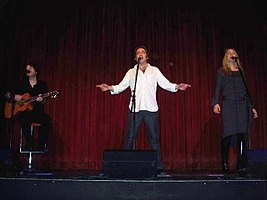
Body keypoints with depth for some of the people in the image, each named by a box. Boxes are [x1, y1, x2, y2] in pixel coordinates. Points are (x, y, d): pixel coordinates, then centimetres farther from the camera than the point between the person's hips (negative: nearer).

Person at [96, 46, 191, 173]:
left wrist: (177, 87, -11)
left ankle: (158, 166, 7)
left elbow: (166, 84, 7)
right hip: (135, 109, 1)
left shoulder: (154, 70, 16)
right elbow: (121, 86, 9)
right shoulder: (131, 72, 18)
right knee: (130, 138, -1)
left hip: (151, 109, -1)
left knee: (154, 138, 1)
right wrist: (110, 88, -10)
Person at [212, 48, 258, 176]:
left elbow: (246, 91, 21)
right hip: (228, 106, -2)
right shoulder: (221, 72, 13)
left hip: (243, 105, 2)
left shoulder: (241, 71, 21)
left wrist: (252, 107, 16)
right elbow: (218, 88, 4)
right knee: (228, 135, -8)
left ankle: (242, 167, -11)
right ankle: (225, 166, 2)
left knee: (242, 135, -9)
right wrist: (215, 103, -12)